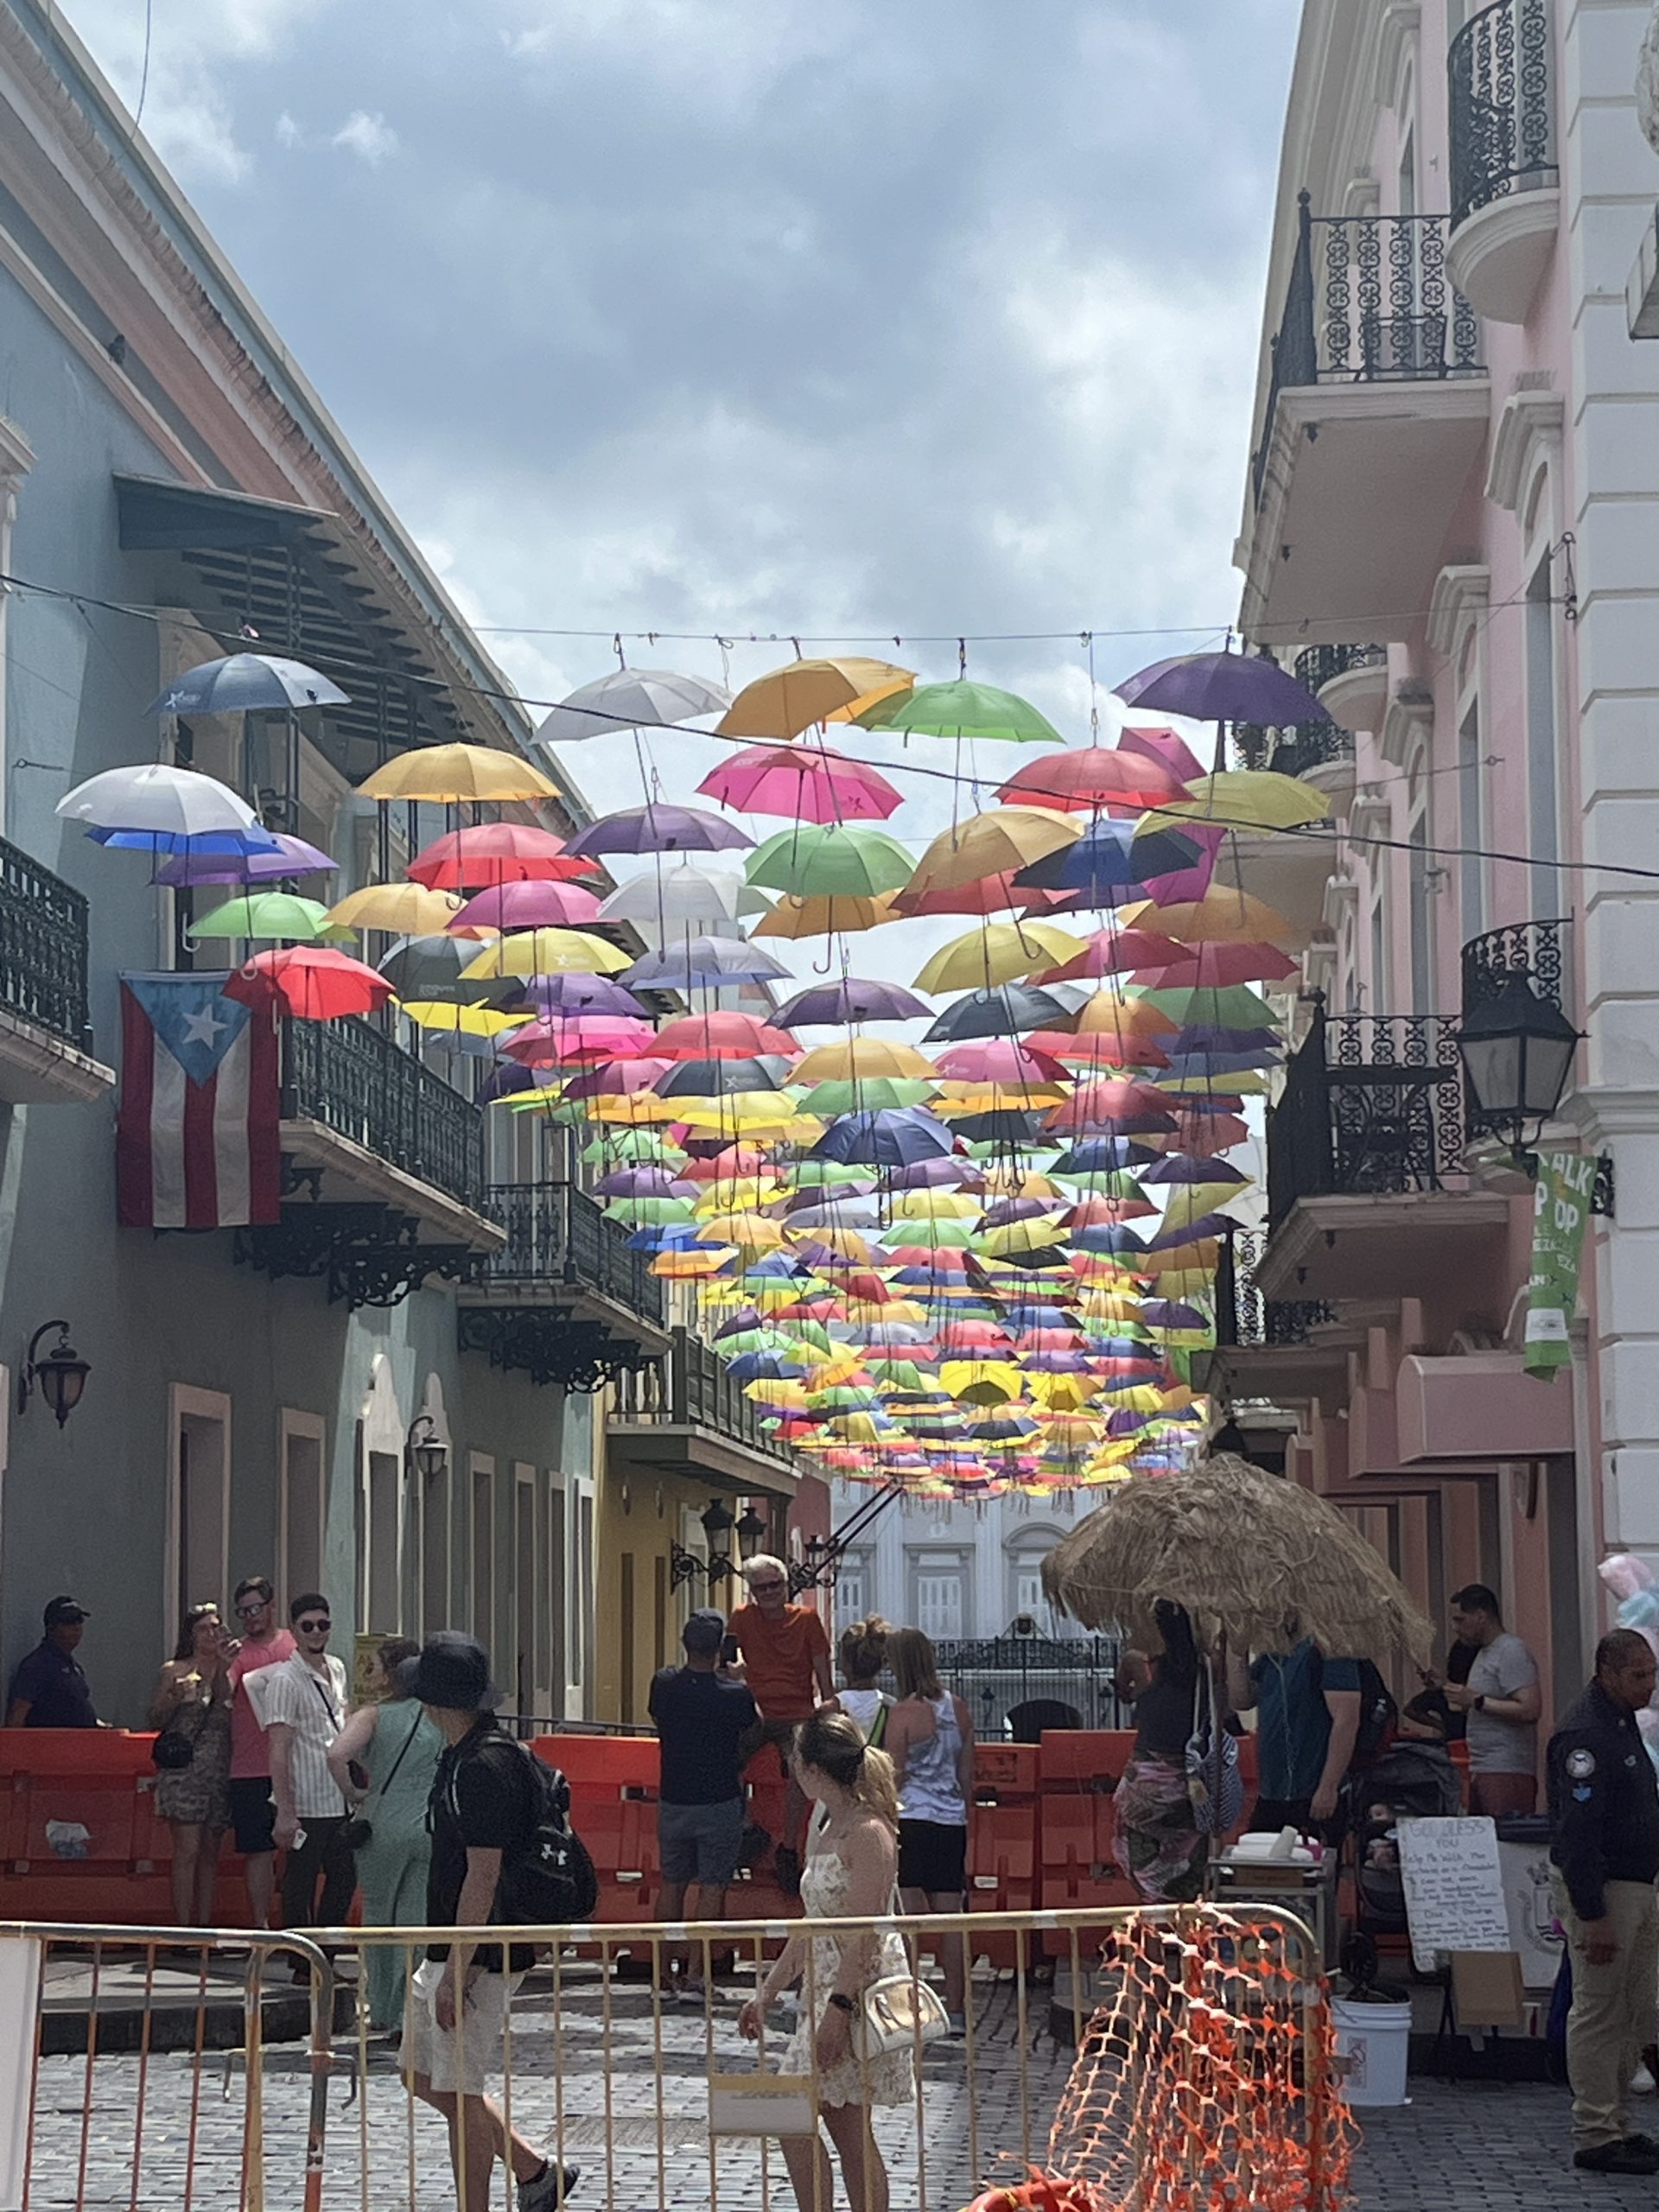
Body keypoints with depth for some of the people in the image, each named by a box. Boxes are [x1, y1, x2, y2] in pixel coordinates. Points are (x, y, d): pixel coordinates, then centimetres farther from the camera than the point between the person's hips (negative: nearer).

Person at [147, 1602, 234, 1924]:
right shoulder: (175, 1671, 5)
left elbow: (233, 1711, -2)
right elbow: (155, 1720, 5)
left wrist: (227, 1667, -7)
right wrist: (175, 1697, -13)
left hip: (219, 1773, 4)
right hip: (184, 1771, -4)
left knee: (210, 1853, 6)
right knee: (188, 1851, -10)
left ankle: (205, 1925, 8)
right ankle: (184, 1927, -11)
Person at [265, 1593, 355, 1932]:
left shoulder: (337, 1669, 10)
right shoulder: (286, 1681, -13)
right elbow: (279, 1751, -16)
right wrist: (285, 1813, -21)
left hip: (340, 1802, 8)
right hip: (307, 1807, -8)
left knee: (344, 1878, 13)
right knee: (301, 1888, 0)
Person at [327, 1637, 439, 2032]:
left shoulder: (373, 1715, -5)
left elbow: (337, 1755, -21)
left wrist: (352, 1792, -7)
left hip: (383, 1826, -2)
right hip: (433, 1829, 2)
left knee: (379, 1918, 15)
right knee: (419, 1922, 5)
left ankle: (382, 2012, 22)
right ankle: (408, 2013, 1)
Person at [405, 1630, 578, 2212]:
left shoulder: (482, 1766, -21)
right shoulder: (462, 1755, 11)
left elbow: (483, 1877, -23)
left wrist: (456, 1973, -22)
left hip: (480, 1956, -10)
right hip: (455, 1951, 10)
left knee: (457, 2090, -2)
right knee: (423, 2075, 17)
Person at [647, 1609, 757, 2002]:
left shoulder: (663, 1685, -6)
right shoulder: (736, 1694, -15)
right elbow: (748, 1734, 4)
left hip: (672, 1802, 4)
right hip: (720, 1803, -4)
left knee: (671, 1883, 17)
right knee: (712, 1888, 0)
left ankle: (666, 1969, 25)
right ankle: (695, 1976, -5)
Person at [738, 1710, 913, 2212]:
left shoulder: (869, 1833, -15)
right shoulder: (834, 1829, 14)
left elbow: (863, 1934, -20)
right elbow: (814, 1927, 20)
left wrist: (839, 2008, -23)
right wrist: (767, 1992, 21)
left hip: (859, 1989, -10)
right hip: (828, 1988, 10)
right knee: (846, 2127, 10)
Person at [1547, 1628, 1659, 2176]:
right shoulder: (1584, 1735, -18)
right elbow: (1577, 1833, -23)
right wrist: (1593, 1918, -24)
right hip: (1601, 1890, -10)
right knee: (1599, 2015, -5)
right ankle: (1596, 2136, 0)